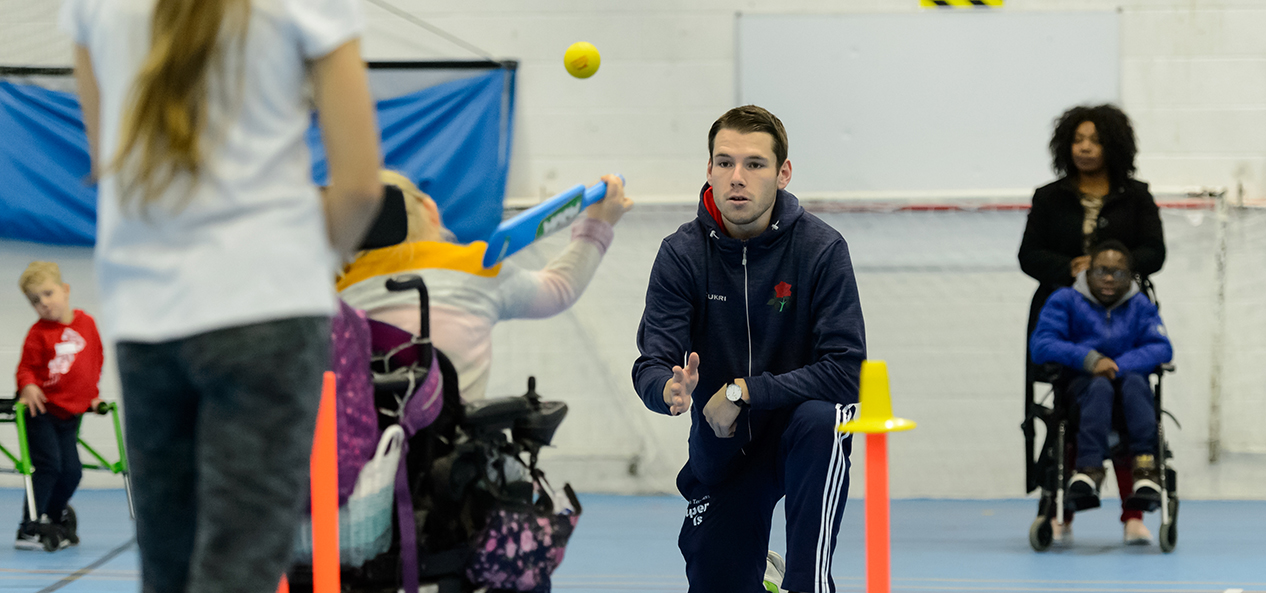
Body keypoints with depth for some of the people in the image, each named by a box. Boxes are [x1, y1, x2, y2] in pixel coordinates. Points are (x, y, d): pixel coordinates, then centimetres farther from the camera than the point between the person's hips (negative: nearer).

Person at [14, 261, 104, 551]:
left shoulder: (86, 323, 4)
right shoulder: (38, 333, -8)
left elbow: (97, 359, 16)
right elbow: (27, 367, -8)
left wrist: (91, 393, 15)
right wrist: (28, 386, -28)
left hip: (70, 415, 5)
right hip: (41, 410, -5)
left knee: (71, 471, 3)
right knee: (48, 465, -15)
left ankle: (54, 517, 25)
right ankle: (29, 529, -11)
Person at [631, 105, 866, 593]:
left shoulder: (821, 249, -16)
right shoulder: (682, 254, -11)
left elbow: (844, 370, -22)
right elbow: (650, 366, -17)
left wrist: (743, 392, -26)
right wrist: (669, 389, -41)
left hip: (798, 426, -2)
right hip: (720, 449, 2)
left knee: (821, 423, -36)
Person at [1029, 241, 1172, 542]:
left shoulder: (1140, 306, 10)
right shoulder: (1065, 301, 4)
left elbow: (1162, 348, -4)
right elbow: (1040, 345, -8)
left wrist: (1119, 365, -20)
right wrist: (1088, 359, -21)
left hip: (1127, 380, 2)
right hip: (1080, 385, -2)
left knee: (1135, 382, -32)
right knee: (1100, 387, -35)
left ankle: (1146, 468, -43)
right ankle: (1088, 470, -51)